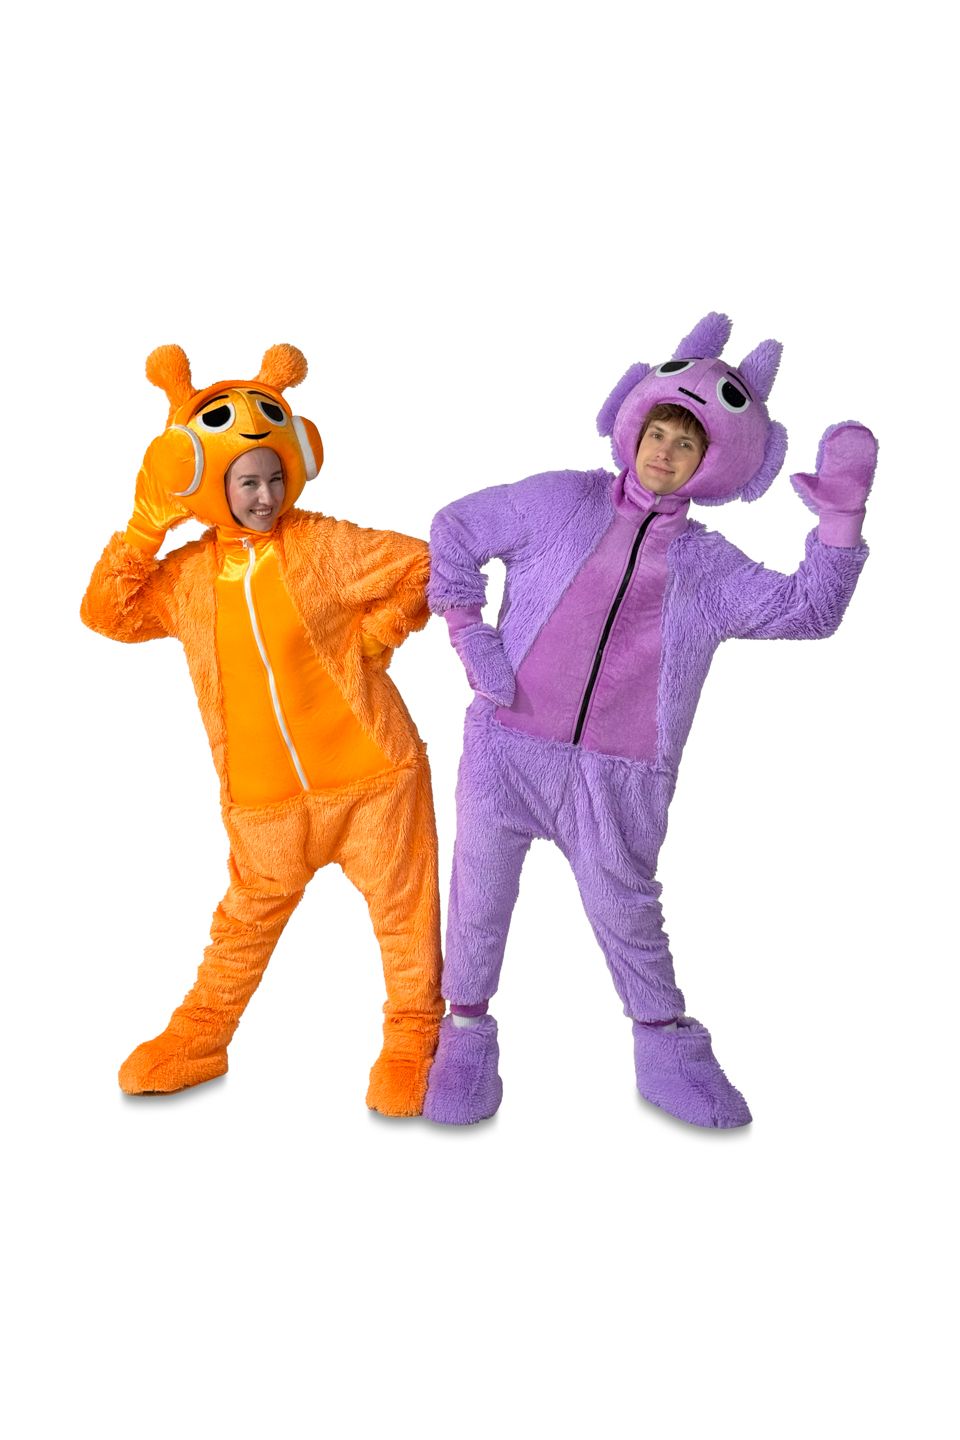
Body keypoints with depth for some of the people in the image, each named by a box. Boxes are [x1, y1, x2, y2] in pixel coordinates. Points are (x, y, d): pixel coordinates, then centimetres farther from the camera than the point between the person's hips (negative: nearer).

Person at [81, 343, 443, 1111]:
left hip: (370, 768, -2)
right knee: (250, 913, 19)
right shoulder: (189, 573, 3)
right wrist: (146, 524, -10)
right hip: (264, 791, 3)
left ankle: (412, 1040, 25)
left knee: (403, 903, 7)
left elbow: (425, 565, -5)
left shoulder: (324, 543, -8)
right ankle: (199, 1036, 36)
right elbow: (107, 614, -3)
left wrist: (372, 637, -8)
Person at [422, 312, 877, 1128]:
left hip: (618, 776, 0)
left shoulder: (708, 565, 7)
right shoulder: (560, 504, 3)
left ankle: (666, 1041, 33)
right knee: (481, 897, 10)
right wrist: (468, 633, 1)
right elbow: (457, 529, 9)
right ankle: (466, 1028, 31)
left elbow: (808, 610, -1)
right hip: (507, 748, 0)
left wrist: (842, 518, -13)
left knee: (626, 911, 10)